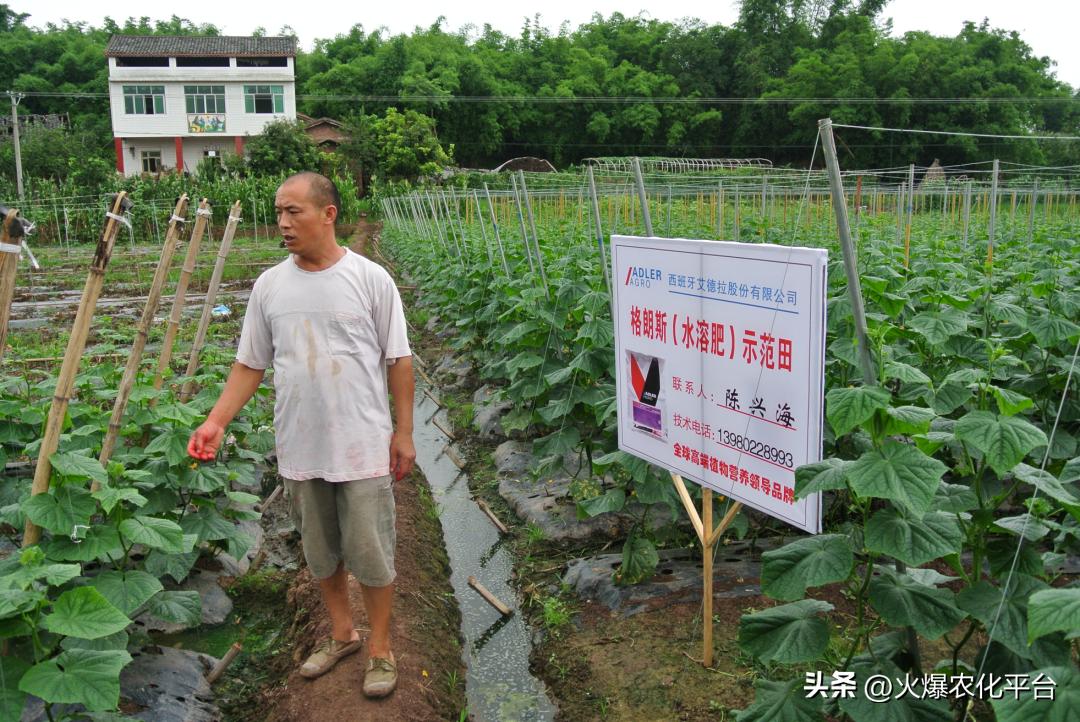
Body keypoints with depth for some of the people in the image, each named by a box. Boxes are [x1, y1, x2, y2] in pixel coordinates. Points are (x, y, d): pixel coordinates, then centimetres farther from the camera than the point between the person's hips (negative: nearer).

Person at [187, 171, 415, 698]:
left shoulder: (370, 279, -8)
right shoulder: (269, 285, 2)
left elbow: (398, 360, -3)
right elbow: (250, 364, 7)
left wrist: (403, 431, -2)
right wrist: (216, 422, -4)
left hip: (363, 448, -4)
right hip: (299, 450, 4)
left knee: (370, 551, 5)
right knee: (319, 551, 18)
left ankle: (379, 649, 25)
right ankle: (341, 634, 38)